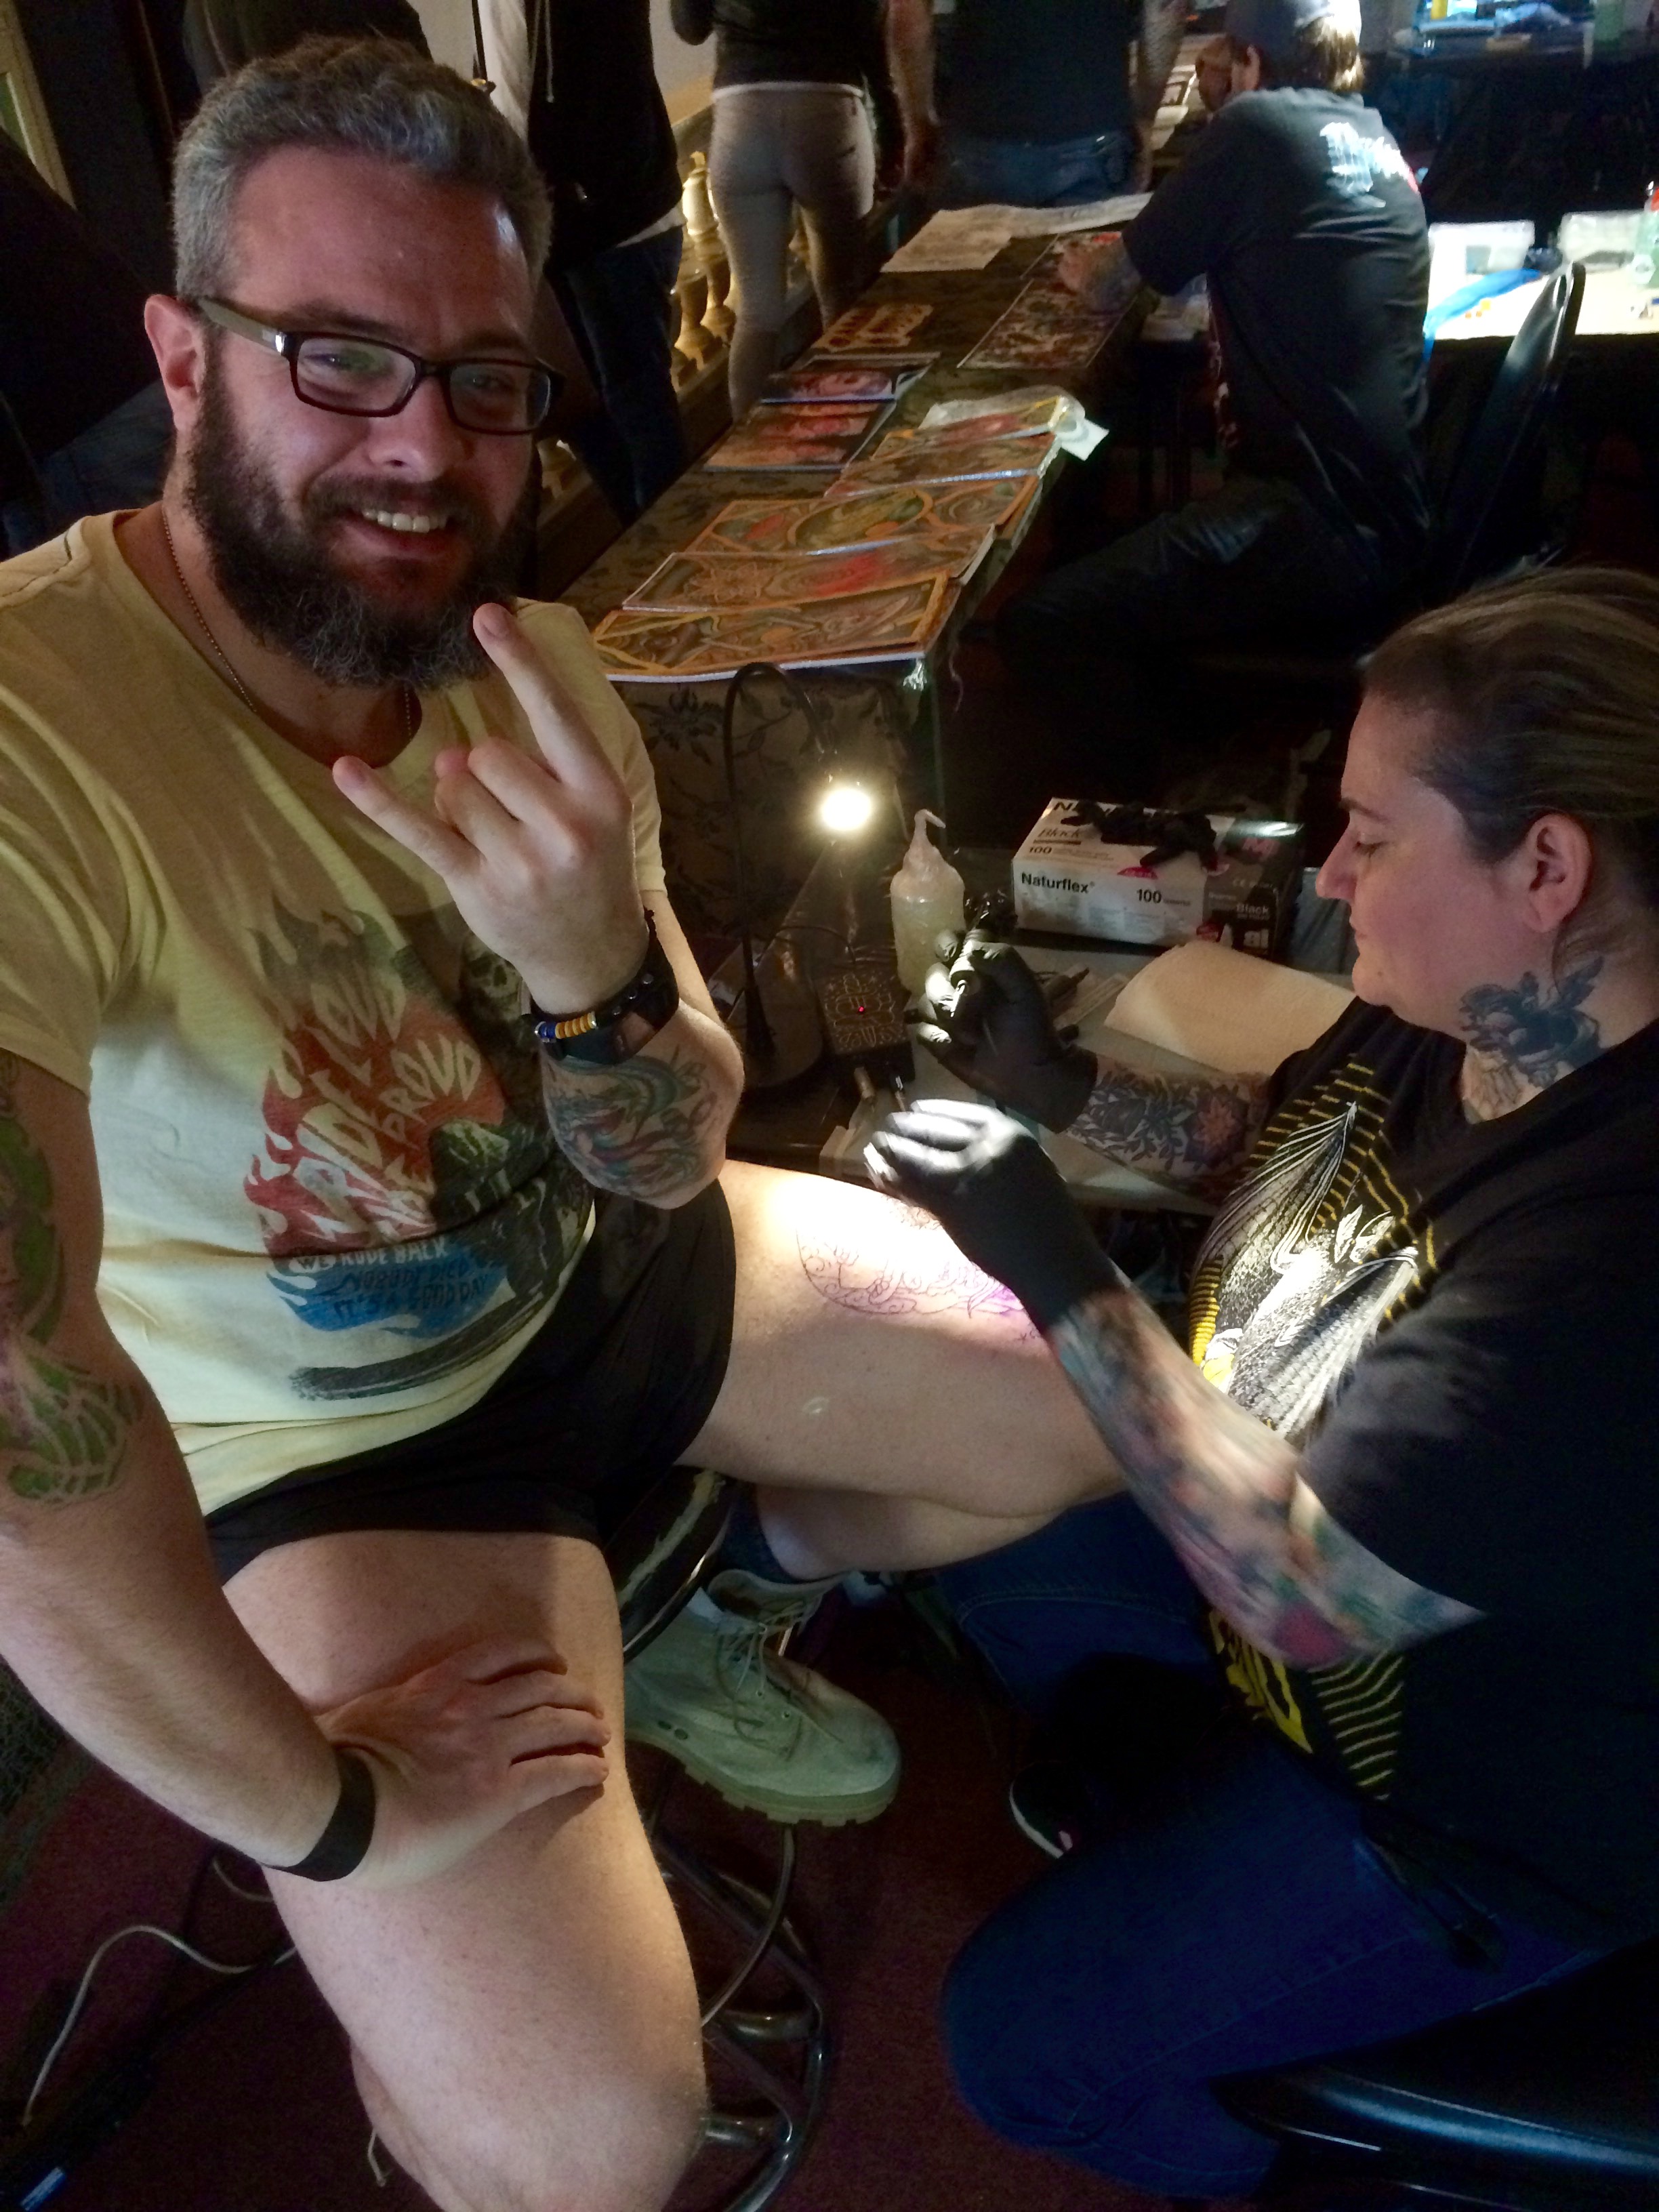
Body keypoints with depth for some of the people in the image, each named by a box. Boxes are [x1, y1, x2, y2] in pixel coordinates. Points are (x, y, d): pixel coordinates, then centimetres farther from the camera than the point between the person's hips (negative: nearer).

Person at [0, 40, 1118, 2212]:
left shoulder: (539, 674, -8)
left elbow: (666, 1162, -8)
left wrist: (592, 966, -31)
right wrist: (325, 1809, -22)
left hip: (603, 1269, 6)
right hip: (329, 1445, -5)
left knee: (1107, 1401, 10)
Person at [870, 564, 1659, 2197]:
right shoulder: (1451, 1018, -12)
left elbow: (1300, 1591, -35)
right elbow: (1268, 1134, 8)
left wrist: (1055, 1274, -31)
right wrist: (1065, 1093, -10)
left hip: (1477, 1812, -8)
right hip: (1307, 1537, 8)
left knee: (1022, 2041, -5)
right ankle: (1146, 1819, 43)